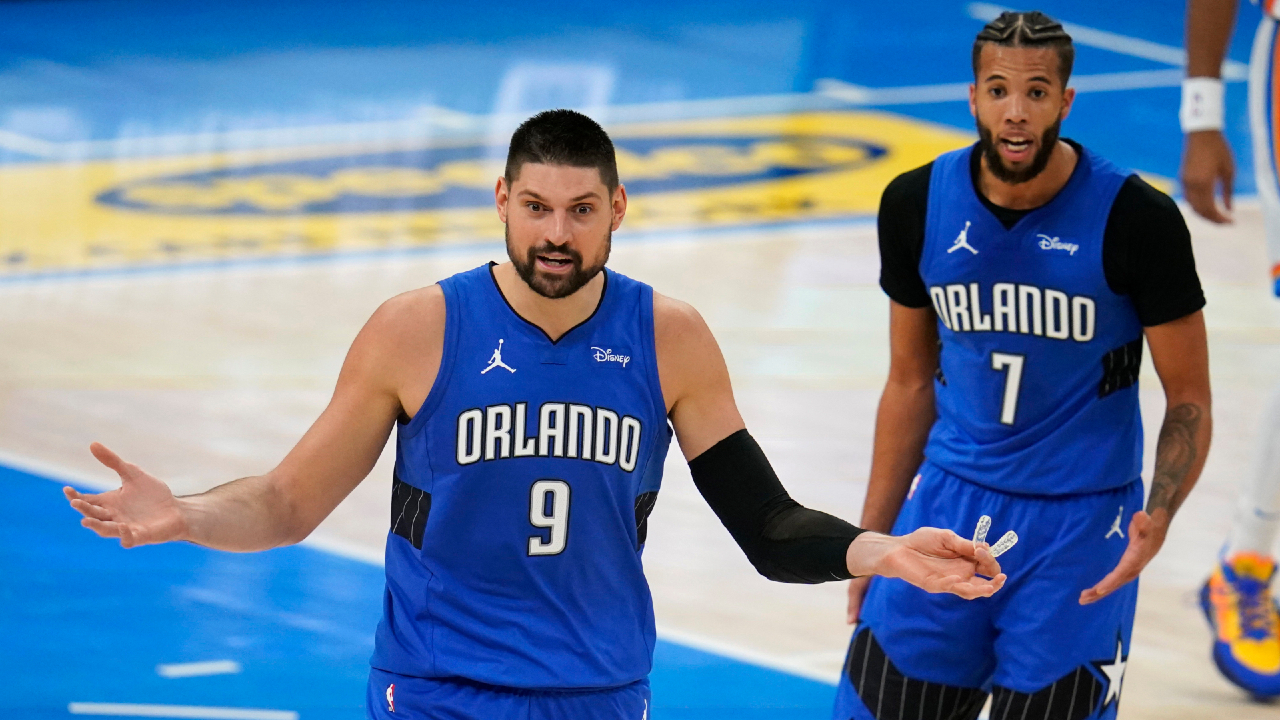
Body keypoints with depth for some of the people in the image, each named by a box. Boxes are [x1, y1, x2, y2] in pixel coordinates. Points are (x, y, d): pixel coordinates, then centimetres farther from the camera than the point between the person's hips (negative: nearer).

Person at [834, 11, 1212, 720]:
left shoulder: (1136, 220, -13)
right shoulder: (917, 204, -1)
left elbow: (1189, 401, -6)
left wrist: (1158, 517, -24)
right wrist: (871, 538, 10)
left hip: (1078, 523, -3)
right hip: (952, 498, 4)